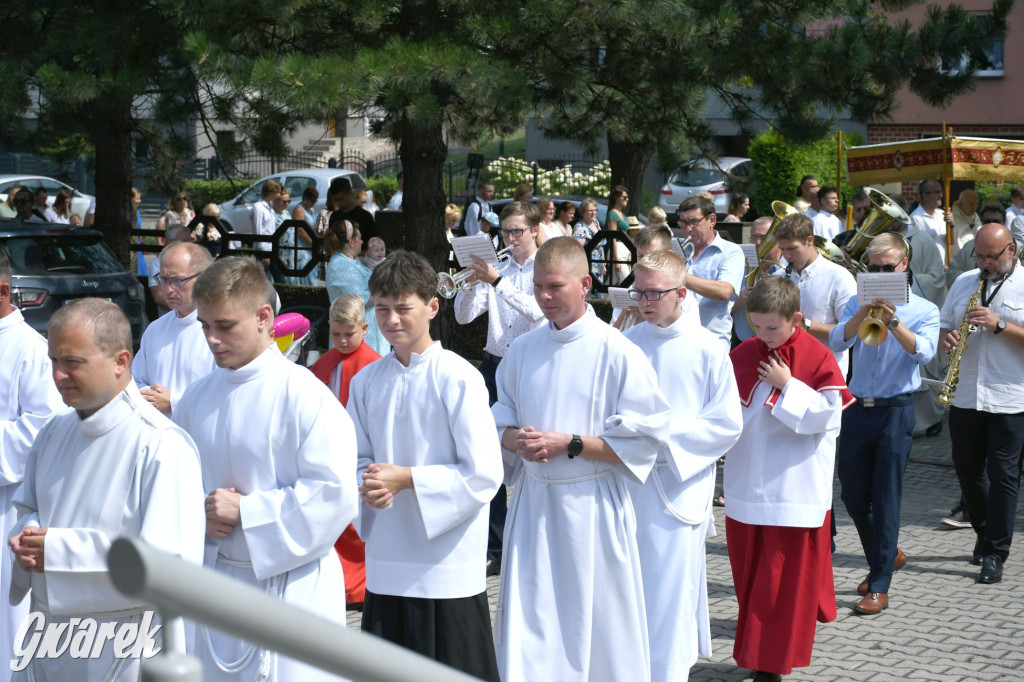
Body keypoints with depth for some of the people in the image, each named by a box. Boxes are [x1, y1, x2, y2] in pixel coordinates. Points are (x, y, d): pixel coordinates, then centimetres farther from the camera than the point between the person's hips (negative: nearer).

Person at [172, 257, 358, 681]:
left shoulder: (305, 397, -13)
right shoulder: (197, 398, 6)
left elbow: (334, 495, -18)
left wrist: (245, 511, -17)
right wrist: (199, 513, -7)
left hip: (290, 587, -5)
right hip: (216, 581, 6)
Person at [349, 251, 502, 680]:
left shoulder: (458, 379, -10)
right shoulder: (366, 382, 6)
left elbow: (484, 475, -13)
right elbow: (358, 459, 13)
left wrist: (407, 478, -17)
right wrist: (369, 485, -10)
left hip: (448, 568, -5)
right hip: (386, 567, 5)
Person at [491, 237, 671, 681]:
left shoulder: (617, 353, -10)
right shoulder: (522, 350, 6)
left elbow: (644, 439, -11)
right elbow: (500, 421, 15)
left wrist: (570, 444, -16)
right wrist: (516, 440, -8)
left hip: (592, 507, -4)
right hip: (532, 501, 4)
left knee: (596, 625, 5)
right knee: (526, 627, 6)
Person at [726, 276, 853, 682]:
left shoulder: (818, 358, -9)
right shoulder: (742, 355, 5)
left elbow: (827, 416, -14)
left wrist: (788, 386, -19)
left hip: (794, 492, -5)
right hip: (746, 487, 5)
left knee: (784, 579, 0)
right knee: (749, 575, 14)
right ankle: (755, 646, 29)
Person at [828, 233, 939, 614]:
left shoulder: (924, 310, 1)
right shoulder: (857, 304, 8)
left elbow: (924, 353, -16)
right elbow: (836, 342, -8)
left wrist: (893, 321, -26)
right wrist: (864, 313, -21)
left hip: (896, 411, -4)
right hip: (857, 408, 4)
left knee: (886, 499, -4)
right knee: (853, 496, 9)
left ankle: (879, 587, 1)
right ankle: (888, 555, 34)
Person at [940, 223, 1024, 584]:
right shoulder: (964, 282, 11)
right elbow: (943, 325, 16)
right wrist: (945, 339, -6)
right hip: (964, 396, 5)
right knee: (967, 469, 12)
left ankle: (994, 554, 4)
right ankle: (987, 532, 33)